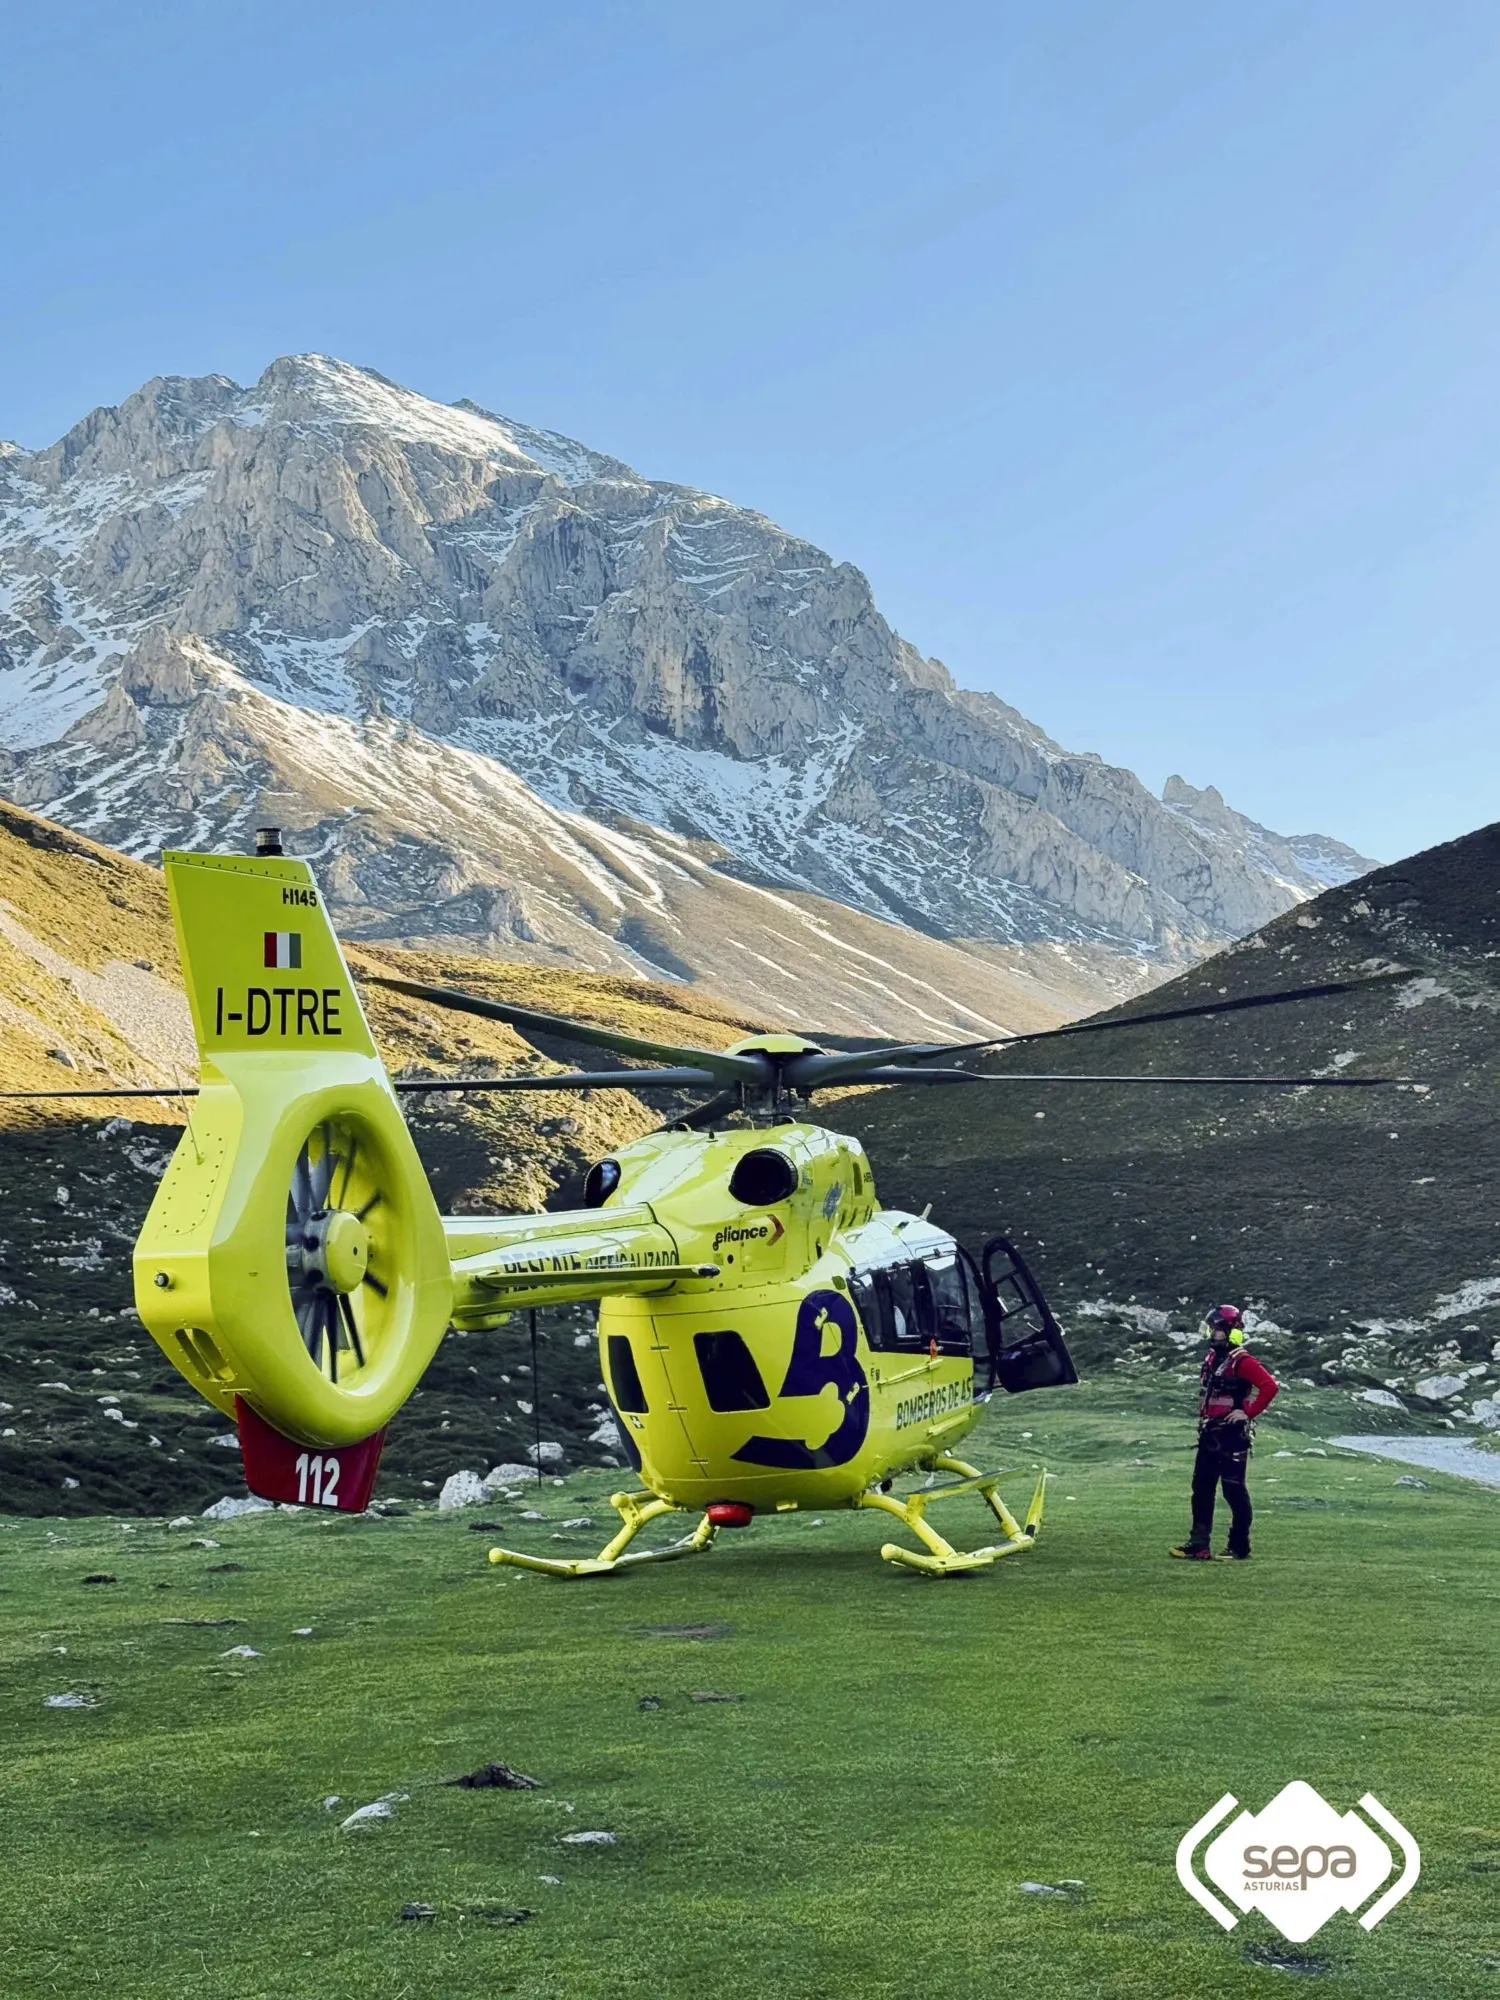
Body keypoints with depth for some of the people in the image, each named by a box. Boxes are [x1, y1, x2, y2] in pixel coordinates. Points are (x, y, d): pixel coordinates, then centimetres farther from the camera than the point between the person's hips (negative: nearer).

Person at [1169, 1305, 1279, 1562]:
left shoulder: (1241, 1361, -14)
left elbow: (1270, 1385, -23)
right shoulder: (1212, 1357, 13)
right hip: (1209, 1434, 9)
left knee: (1234, 1490, -2)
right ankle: (1199, 1544, 14)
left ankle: (1240, 1548, 6)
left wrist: (1249, 1412, -19)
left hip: (1232, 1435, -9)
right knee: (1202, 1489, 9)